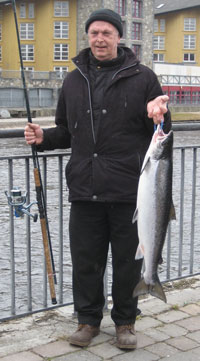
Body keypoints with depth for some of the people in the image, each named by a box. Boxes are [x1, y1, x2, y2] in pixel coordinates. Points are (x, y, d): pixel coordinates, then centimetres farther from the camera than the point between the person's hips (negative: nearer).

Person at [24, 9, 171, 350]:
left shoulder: (142, 77, 1)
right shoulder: (74, 81, 13)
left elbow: (162, 133, 3)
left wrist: (155, 116, -19)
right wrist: (44, 137, 2)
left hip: (129, 191, -3)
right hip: (85, 189, 3)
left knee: (128, 261, 8)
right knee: (85, 260, 10)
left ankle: (125, 321, 26)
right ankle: (88, 319, 28)